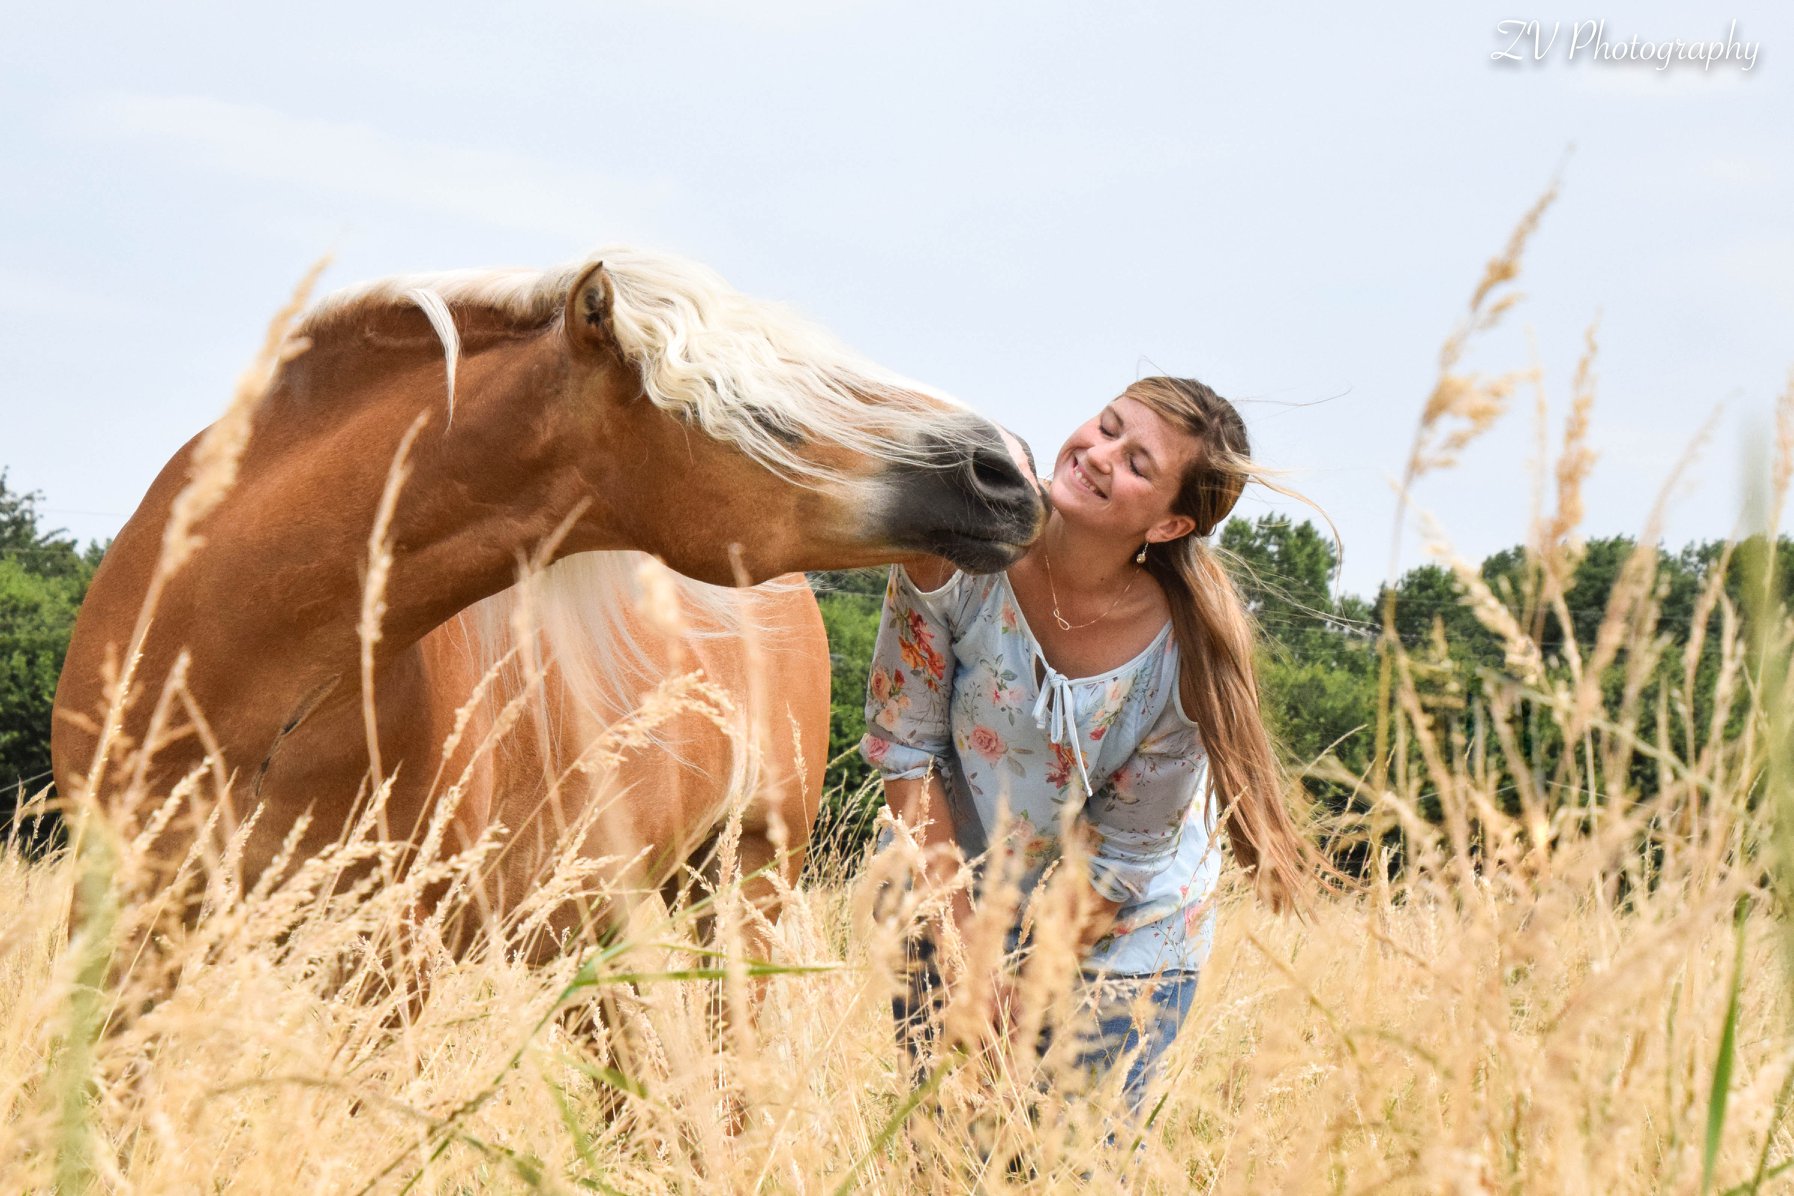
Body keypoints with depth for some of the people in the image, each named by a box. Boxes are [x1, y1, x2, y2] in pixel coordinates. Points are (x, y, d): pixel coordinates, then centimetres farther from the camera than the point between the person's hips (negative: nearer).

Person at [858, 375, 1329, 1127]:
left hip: (1120, 934, -1)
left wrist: (1022, 983, -13)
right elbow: (905, 744, -15)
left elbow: (1125, 854, -15)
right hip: (947, 889, 1)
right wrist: (960, 941, -15)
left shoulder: (1185, 657, -27)